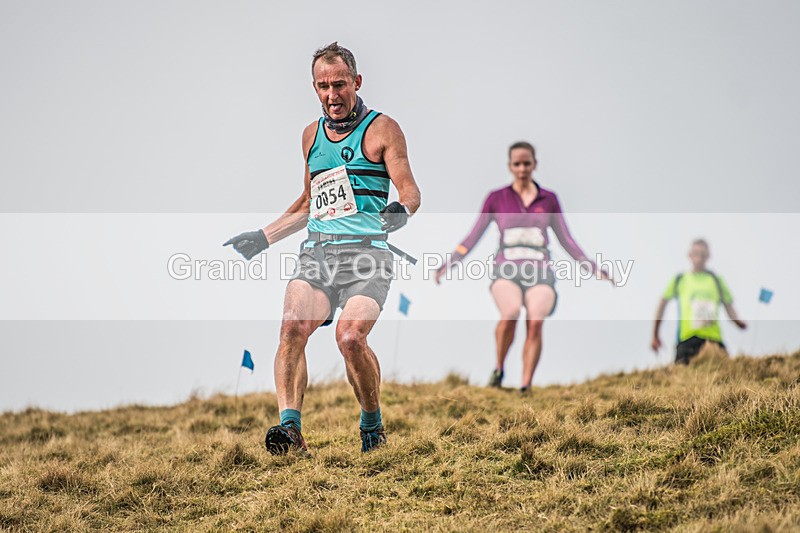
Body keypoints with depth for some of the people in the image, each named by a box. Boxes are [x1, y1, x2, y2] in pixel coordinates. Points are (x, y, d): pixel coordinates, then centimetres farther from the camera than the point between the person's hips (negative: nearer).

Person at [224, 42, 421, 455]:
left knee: (350, 337, -23)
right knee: (293, 327, -22)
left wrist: (402, 210, -24)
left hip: (366, 251, -4)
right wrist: (262, 238, 25)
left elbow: (410, 190, -1)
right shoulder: (312, 134, 20)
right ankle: (289, 427, -27)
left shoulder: (381, 129, 4)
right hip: (317, 251, 4)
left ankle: (373, 425, 1)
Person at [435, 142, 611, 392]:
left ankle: (526, 387, -22)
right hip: (506, 270, -1)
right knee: (511, 314, -31)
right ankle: (499, 369, -9)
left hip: (540, 272, 1)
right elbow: (473, 237, 13)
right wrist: (449, 263, 4)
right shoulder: (496, 198, 12)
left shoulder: (548, 199, 15)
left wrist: (593, 267, 13)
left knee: (536, 321, -25)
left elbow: (566, 240, 19)